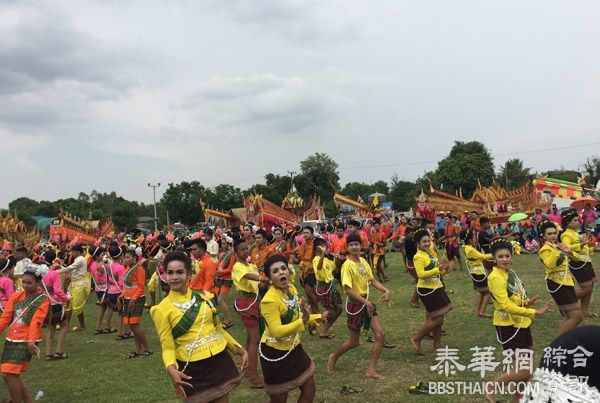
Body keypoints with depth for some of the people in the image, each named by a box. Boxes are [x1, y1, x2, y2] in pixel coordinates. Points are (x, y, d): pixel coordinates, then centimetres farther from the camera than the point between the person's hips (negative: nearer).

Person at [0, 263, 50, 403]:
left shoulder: (43, 300, -7)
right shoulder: (16, 296, 9)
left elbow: (36, 321, -18)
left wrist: (31, 341, -30)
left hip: (25, 342, -7)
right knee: (13, 375, 12)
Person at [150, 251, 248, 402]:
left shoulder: (205, 297, 4)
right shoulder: (162, 309, -7)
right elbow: (167, 347, -8)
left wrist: (239, 349, 8)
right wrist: (171, 369, -26)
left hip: (220, 361, 3)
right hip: (193, 369, -3)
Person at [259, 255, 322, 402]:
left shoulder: (291, 288, -2)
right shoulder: (269, 300, -27)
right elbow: (277, 332, -33)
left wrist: (317, 317, 18)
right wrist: (303, 320, -41)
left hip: (293, 348, 8)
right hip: (275, 353, -8)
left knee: (309, 389, 19)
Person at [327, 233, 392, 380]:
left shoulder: (363, 261, 3)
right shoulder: (347, 265, -20)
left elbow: (372, 280, 12)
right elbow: (347, 289, -26)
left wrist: (386, 291, -3)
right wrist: (365, 302, -28)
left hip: (367, 302, 7)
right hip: (355, 304, -7)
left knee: (380, 335, 0)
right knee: (354, 342, 7)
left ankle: (371, 370, 10)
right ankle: (334, 357, 35)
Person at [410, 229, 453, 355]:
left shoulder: (430, 254, 12)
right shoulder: (418, 257, -15)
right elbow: (421, 274, -27)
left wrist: (445, 270, 1)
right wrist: (438, 270, -34)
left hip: (436, 288, 9)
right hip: (427, 290, -9)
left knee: (438, 319, 12)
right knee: (437, 320, -6)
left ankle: (437, 346, 24)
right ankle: (416, 339, 9)